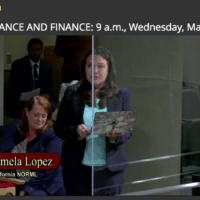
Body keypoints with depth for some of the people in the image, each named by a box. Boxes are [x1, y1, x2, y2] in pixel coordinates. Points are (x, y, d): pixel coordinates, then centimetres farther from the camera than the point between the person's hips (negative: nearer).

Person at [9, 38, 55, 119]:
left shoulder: (47, 66, 13)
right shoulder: (18, 64, 1)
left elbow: (47, 88, 15)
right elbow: (13, 88, -4)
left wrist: (46, 94, -11)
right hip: (22, 101, -3)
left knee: (51, 106, -32)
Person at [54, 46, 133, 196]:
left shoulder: (122, 95, 6)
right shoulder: (72, 93, 5)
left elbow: (128, 130, 4)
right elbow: (59, 127, 4)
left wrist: (116, 136, -19)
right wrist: (76, 131, -17)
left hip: (110, 169, 0)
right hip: (77, 168, 0)